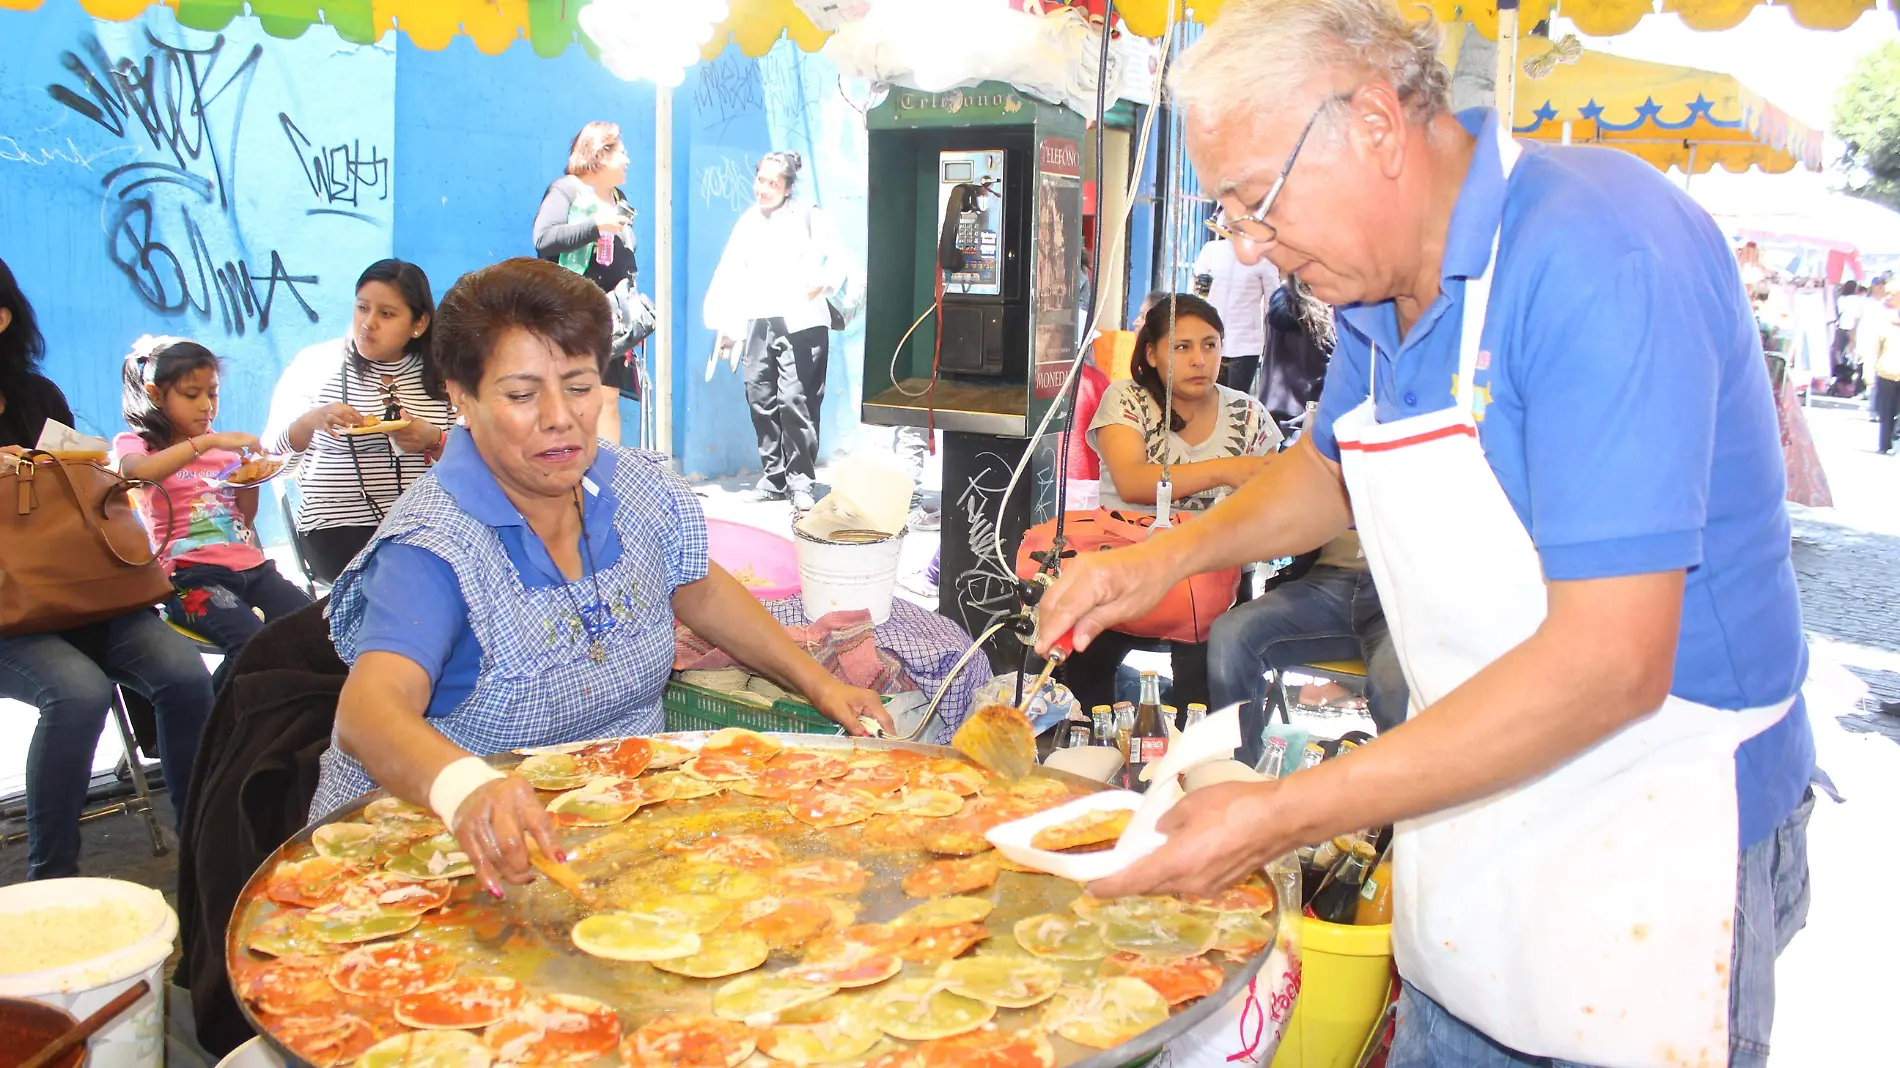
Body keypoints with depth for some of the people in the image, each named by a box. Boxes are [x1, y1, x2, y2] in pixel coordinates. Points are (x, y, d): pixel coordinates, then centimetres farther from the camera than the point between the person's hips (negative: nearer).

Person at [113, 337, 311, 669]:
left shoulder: (224, 449, 22)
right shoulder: (134, 444, 6)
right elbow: (138, 473, -21)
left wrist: (252, 479, 4)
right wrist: (208, 441, -24)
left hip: (250, 566, 5)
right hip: (190, 575, -5)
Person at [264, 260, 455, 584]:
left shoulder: (440, 375, 6)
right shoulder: (316, 363, 3)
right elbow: (274, 459, 2)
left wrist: (434, 441, -15)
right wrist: (312, 421, -18)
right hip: (339, 527, -2)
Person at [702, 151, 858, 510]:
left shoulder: (807, 216, 1)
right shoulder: (747, 222, 17)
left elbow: (840, 258, -4)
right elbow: (730, 275, 17)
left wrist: (824, 281, -25)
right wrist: (725, 325, 12)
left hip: (799, 322, -5)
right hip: (756, 324, 5)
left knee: (796, 400, -12)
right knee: (761, 400, 4)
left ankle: (801, 480, -2)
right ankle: (774, 477, 15)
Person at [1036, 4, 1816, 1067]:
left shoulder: (1598, 250, -24)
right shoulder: (1380, 283, 2)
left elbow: (1611, 662, -30)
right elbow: (1335, 464, 23)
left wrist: (1286, 815, -27)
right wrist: (1177, 551, 5)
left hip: (1651, 840, -7)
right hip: (1473, 804, 7)